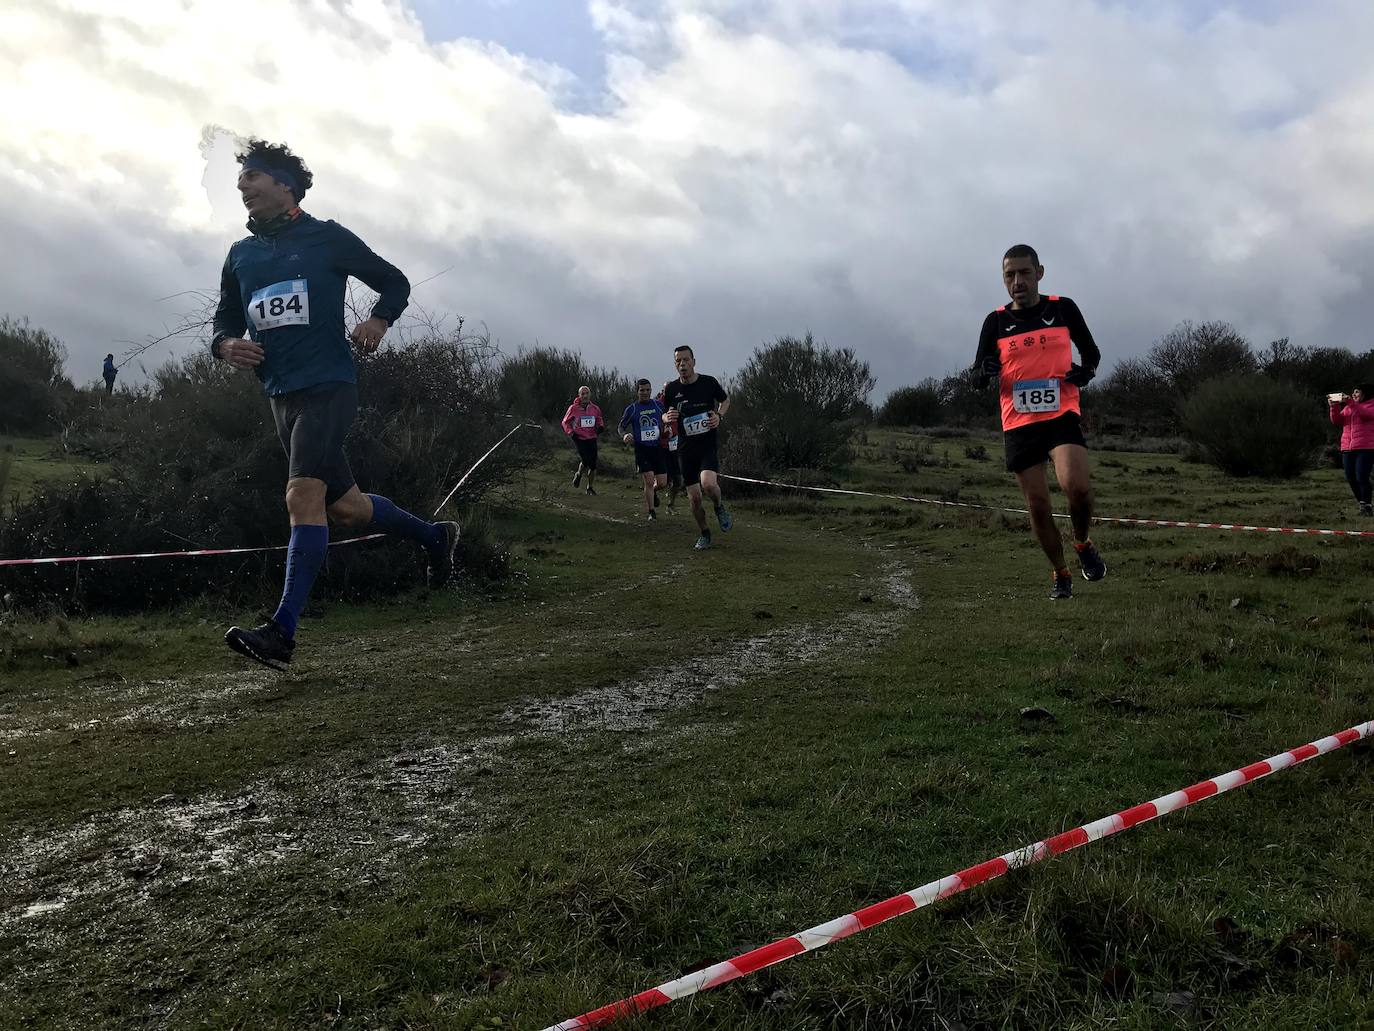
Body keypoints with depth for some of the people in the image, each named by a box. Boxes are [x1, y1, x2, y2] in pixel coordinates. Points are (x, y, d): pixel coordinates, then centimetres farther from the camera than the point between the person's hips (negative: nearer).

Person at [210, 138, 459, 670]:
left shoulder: (326, 238, 1)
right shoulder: (240, 255, 15)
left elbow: (395, 283, 6)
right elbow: (224, 323, 20)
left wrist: (378, 321, -15)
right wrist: (226, 345, -5)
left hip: (328, 386, -7)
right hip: (282, 395, 7)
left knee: (303, 496, -21)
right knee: (344, 508, 11)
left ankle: (282, 630, -22)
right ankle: (433, 535, 33)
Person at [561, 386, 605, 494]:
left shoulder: (595, 408, 4)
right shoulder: (573, 408, -5)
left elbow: (599, 419, 24)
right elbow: (565, 422, 6)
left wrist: (601, 426, 3)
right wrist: (571, 433, -9)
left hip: (592, 439, 4)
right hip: (579, 438, -4)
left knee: (593, 465, 3)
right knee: (586, 461, -19)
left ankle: (590, 487, 20)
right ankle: (578, 474, 14)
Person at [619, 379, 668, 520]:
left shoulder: (659, 405, 5)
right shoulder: (631, 408, 1)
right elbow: (621, 426, 10)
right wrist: (625, 435, -11)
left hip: (658, 447, 2)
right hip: (641, 449, -2)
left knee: (662, 483, 0)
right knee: (649, 480, -11)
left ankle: (653, 491, 38)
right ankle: (651, 512, 5)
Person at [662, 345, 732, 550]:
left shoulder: (709, 382, -3)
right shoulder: (671, 389, 2)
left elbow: (725, 400, 15)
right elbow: (664, 415, 14)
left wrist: (719, 415, -6)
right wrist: (667, 418, -10)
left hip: (709, 444, -3)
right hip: (686, 448, 3)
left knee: (708, 483, -28)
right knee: (694, 498, 4)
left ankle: (719, 507, 6)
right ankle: (704, 534, 27)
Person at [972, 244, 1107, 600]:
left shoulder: (1063, 309, 5)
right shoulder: (996, 321, 7)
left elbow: (1091, 352, 17)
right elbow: (978, 377, 8)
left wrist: (1086, 370, -6)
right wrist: (985, 372, -16)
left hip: (1061, 415, -2)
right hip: (1018, 424, 2)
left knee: (1076, 485, -24)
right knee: (1037, 506, 3)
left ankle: (1083, 544, 6)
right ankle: (1061, 575, 21)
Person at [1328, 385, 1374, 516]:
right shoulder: (1348, 407, 18)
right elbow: (1337, 421, 9)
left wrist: (1350, 402, -26)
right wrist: (1334, 407, -6)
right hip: (1347, 448, 6)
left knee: (1362, 478, -13)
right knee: (1351, 478, 5)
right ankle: (1361, 504, 18)